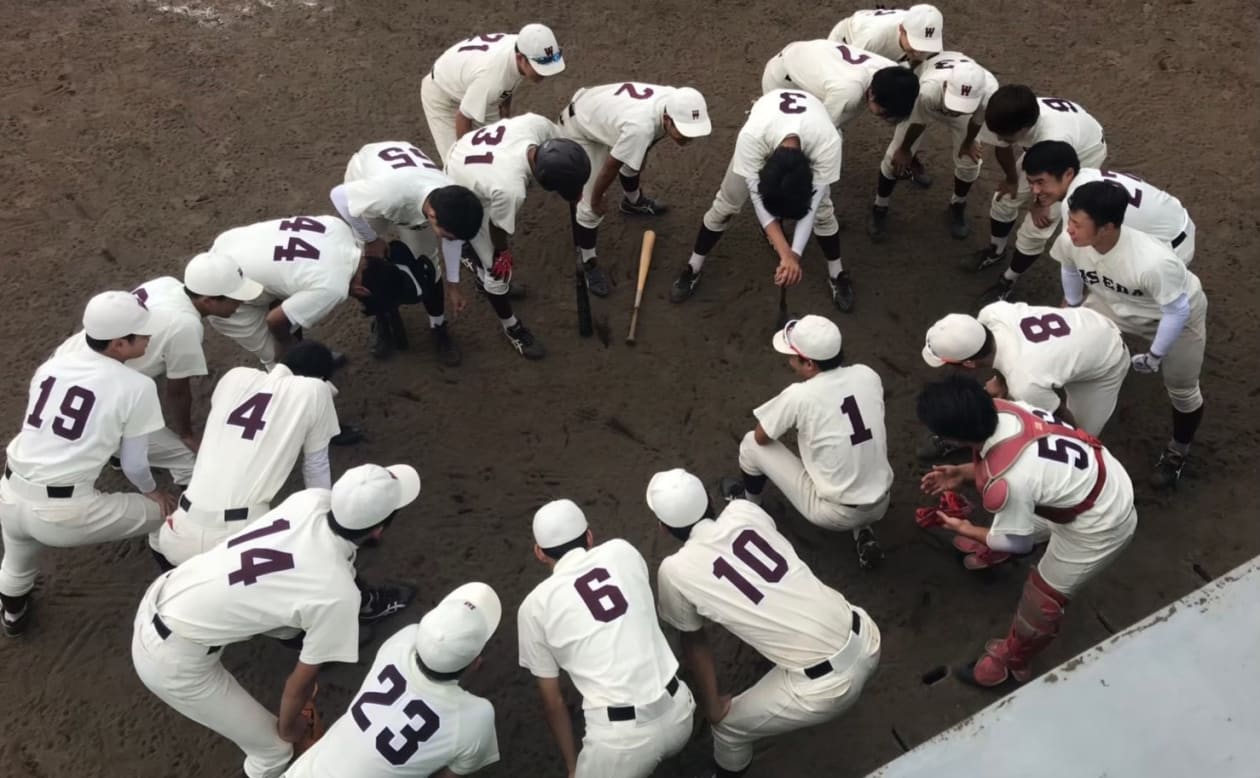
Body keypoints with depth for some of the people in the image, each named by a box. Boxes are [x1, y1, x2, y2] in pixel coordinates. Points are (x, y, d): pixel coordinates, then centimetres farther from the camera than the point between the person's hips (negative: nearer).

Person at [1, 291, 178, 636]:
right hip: (62, 514, -6)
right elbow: (133, 466, -2)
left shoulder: (51, 365, 7)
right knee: (166, 512, 15)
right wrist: (153, 491, 20)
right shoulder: (137, 386, -9)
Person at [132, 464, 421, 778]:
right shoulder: (337, 596, -27)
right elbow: (303, 680, -9)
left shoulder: (312, 499, -12)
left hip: (160, 597, 7)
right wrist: (288, 726, 12)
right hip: (171, 660, -7)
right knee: (273, 749, 8)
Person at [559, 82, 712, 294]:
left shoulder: (675, 102, -21)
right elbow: (611, 166, -29)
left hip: (597, 108, 8)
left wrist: (642, 154, 20)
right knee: (590, 206, -7)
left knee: (632, 160, 32)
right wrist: (596, 198, -11)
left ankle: (633, 202, 64)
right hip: (578, 129, -8)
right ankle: (587, 263, 16)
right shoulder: (640, 127, -44)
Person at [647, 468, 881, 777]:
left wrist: (711, 707, 23)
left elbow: (693, 642, 7)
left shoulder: (675, 572, -9)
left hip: (826, 688, -6)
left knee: (730, 724, 18)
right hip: (866, 639, 6)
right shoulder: (743, 511, 2)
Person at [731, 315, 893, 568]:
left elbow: (761, 437, -3)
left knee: (752, 444, 6)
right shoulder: (867, 375, -5)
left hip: (834, 514, -5)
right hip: (881, 504, 5)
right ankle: (862, 533, 20)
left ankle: (749, 503, 38)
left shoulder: (798, 395, -21)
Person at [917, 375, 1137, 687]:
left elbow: (1018, 542, -18)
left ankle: (1008, 664, 34)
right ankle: (990, 547, 63)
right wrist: (962, 474, 0)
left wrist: (965, 530, -4)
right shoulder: (1003, 409, -19)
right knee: (1019, 516, 31)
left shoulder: (1006, 483, -39)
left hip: (1100, 526, -7)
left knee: (1043, 600, 12)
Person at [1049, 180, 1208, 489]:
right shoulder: (1070, 241, -32)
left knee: (1181, 390, 12)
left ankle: (1178, 451, 41)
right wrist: (1072, 310, 9)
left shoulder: (1154, 262, -48)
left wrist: (1155, 356, -18)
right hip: (1114, 304, 4)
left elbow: (1176, 312, -31)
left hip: (1177, 315, -4)